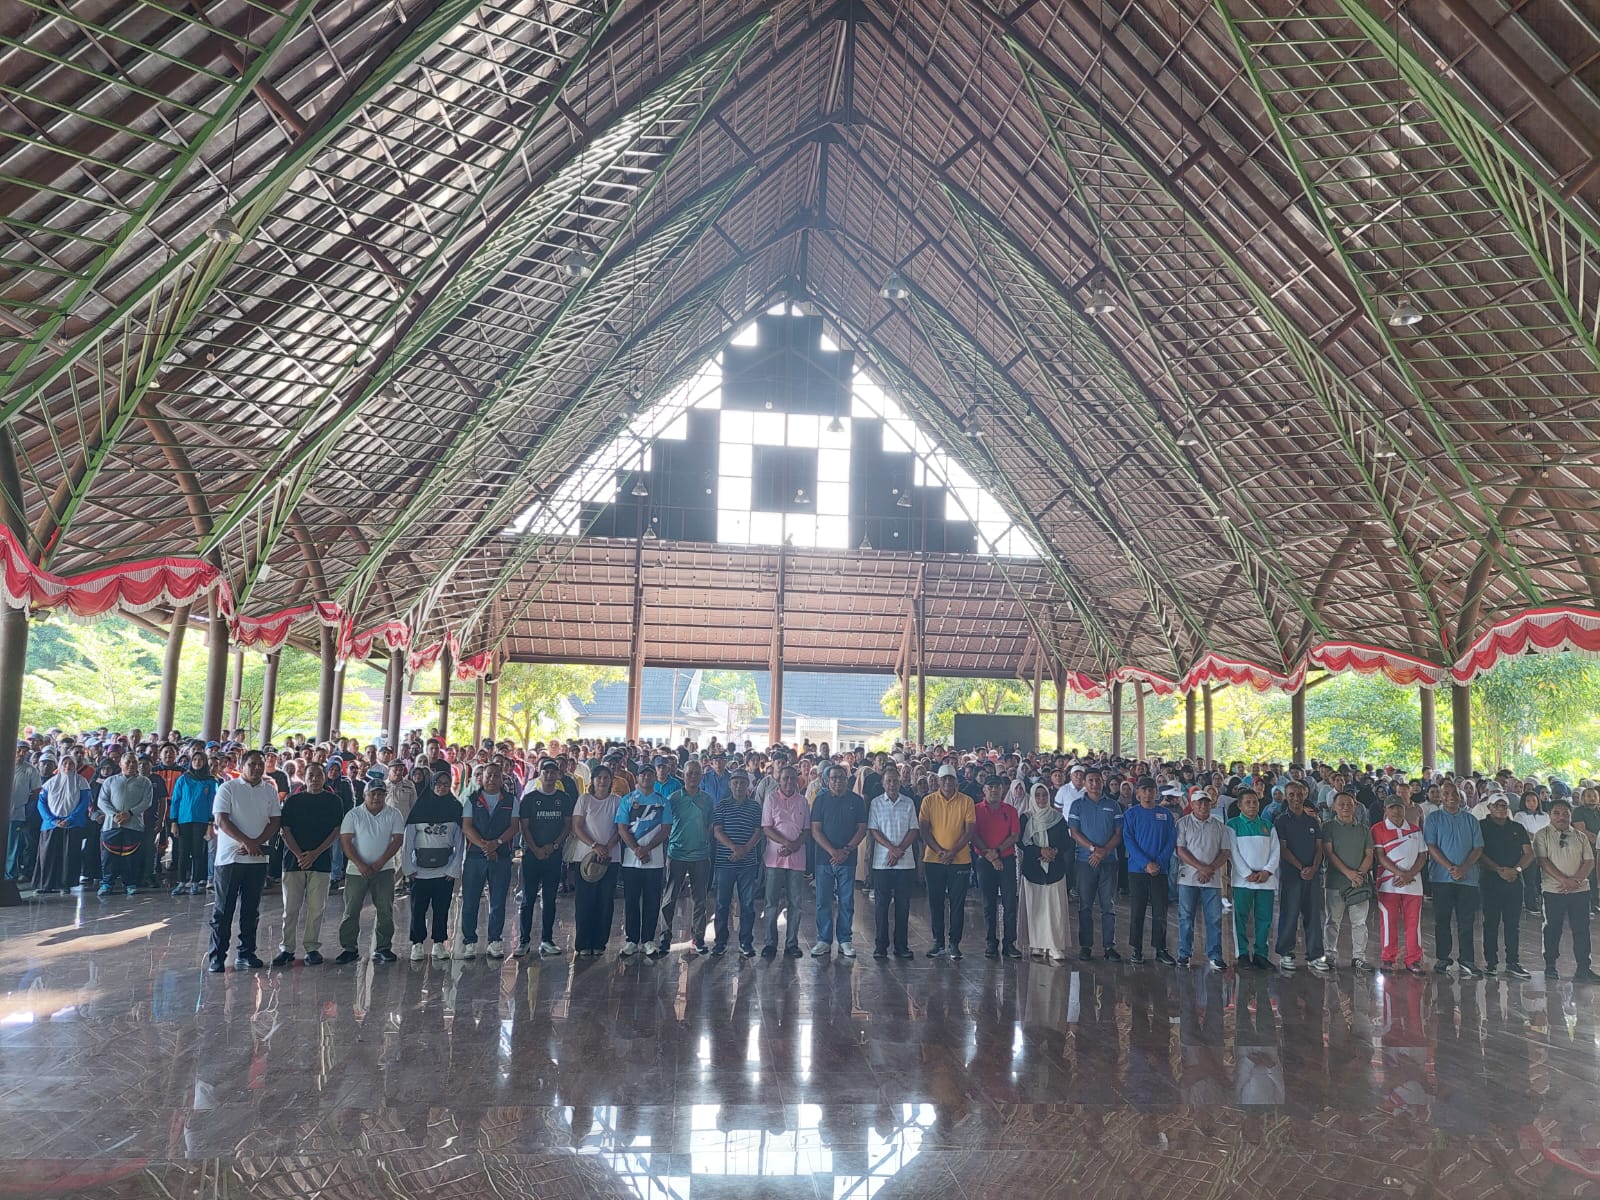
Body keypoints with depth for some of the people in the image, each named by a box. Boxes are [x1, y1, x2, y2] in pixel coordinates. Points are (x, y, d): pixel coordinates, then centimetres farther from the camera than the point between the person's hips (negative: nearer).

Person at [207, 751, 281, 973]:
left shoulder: (270, 791, 9)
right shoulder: (228, 788, -2)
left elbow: (275, 821, 5)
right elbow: (221, 820, -10)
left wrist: (256, 843, -11)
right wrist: (246, 842, -18)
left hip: (258, 858, 4)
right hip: (230, 857, -3)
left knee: (251, 909, 8)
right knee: (223, 909, 0)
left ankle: (246, 954, 16)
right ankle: (217, 957, 6)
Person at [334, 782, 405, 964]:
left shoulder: (394, 814, 2)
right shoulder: (353, 815, 1)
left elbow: (398, 839, -3)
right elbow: (346, 841, -5)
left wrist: (379, 863, -12)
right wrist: (360, 865, -15)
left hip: (384, 870, 0)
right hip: (356, 870, 0)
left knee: (385, 911, 0)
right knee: (351, 911, 1)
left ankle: (383, 948, 9)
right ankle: (349, 948, 11)